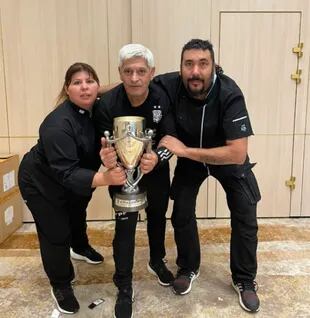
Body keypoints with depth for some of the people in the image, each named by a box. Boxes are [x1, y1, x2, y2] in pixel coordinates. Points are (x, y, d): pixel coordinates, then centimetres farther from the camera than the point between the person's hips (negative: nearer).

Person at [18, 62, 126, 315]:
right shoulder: (58, 124, -36)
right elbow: (65, 173, -41)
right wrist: (104, 178, -56)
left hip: (76, 178, 7)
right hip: (42, 183, -7)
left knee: (77, 216, 28)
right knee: (56, 234, 0)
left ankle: (80, 248, 59)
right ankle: (61, 286, 26)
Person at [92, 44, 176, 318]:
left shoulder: (163, 98, -25)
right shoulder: (107, 104, -28)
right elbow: (107, 148, -22)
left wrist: (157, 158, -43)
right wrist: (108, 159, -46)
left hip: (156, 169, 3)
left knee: (157, 216, 20)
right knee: (125, 226, -2)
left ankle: (157, 261, 48)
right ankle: (124, 288, 20)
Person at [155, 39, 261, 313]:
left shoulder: (229, 94, -34)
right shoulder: (169, 86, -28)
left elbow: (238, 154, -39)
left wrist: (184, 150, -40)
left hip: (228, 157, -1)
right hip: (189, 156, 2)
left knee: (245, 218, 0)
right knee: (181, 214, 2)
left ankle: (244, 280, 24)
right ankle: (188, 268, 29)